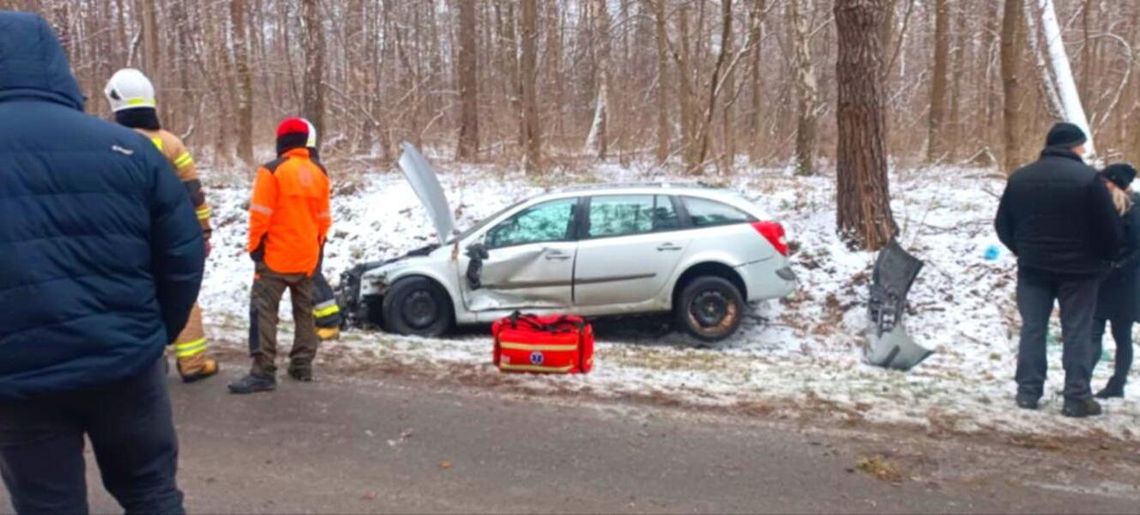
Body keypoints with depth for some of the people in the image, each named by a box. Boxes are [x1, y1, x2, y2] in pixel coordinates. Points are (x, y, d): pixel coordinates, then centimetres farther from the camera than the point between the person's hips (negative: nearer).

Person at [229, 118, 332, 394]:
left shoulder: (272, 171, -12)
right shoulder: (319, 173, 8)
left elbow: (261, 215, -14)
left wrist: (254, 247, -3)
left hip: (276, 256, -6)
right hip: (307, 257, 6)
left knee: (264, 310, -4)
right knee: (304, 310, 14)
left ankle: (263, 372, -9)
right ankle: (302, 365, 20)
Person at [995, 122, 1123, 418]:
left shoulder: (1019, 178, 3)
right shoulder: (1088, 178, -11)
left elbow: (1003, 226, 8)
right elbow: (1110, 228, -8)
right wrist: (1104, 258, 9)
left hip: (1033, 268, 3)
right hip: (1078, 270, -3)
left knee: (1032, 329, 9)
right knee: (1077, 332, 4)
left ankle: (1028, 393, 11)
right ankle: (1077, 399, 6)